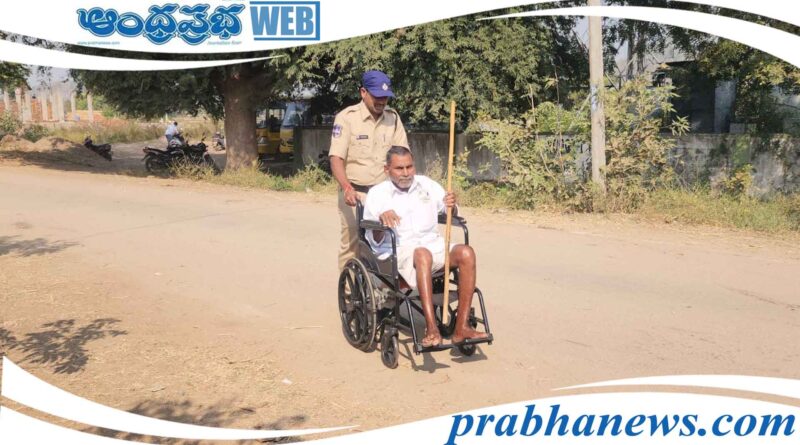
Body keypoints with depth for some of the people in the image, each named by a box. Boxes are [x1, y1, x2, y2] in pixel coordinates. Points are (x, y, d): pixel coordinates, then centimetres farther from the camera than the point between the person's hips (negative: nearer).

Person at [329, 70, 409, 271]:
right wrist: (347, 188, -29)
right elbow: (336, 158, -13)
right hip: (355, 193, -3)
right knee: (351, 243, -1)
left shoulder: (392, 117, 7)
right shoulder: (347, 117, -6)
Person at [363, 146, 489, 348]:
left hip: (433, 244, 4)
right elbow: (374, 241, 2)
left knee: (466, 253, -27)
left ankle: (461, 327, -28)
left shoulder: (427, 184, 17)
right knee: (423, 254, -39)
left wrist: (452, 206, -4)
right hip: (397, 250, -4)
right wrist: (381, 219, -20)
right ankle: (431, 329, -44)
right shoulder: (377, 193, 7)